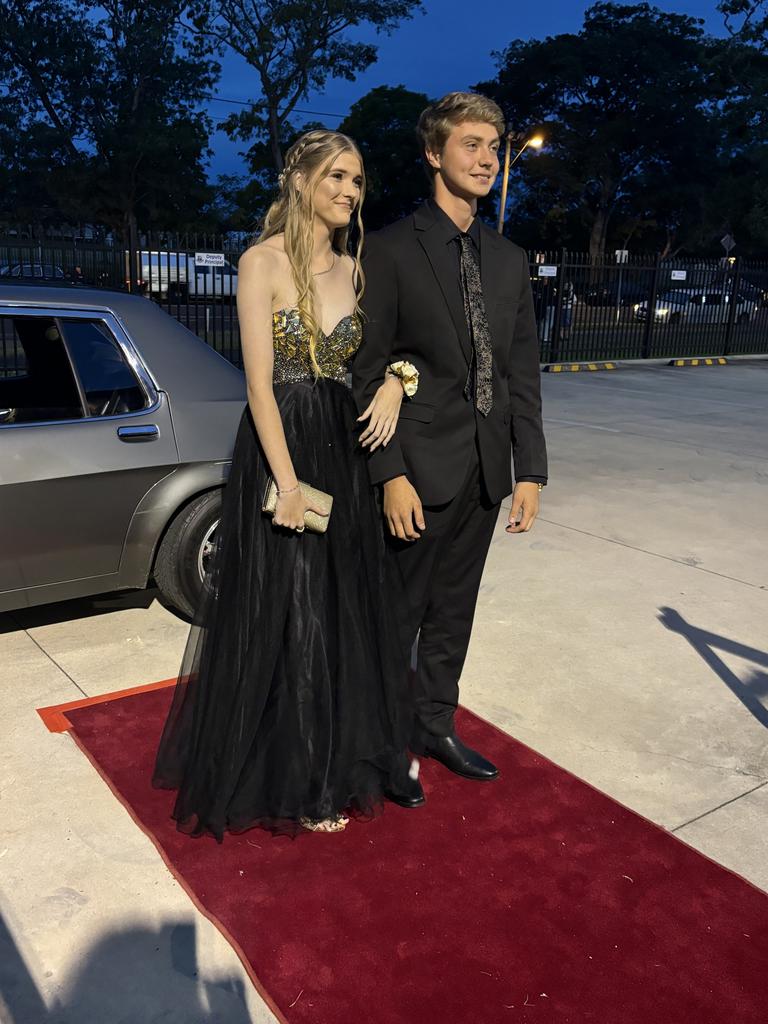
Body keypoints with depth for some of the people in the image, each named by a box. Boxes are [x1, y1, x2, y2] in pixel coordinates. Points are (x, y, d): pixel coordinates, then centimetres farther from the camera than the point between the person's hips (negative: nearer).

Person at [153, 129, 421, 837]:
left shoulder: (353, 269, 10)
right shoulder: (263, 262, -7)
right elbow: (259, 382, -13)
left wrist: (395, 379, -6)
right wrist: (288, 481, -19)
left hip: (344, 452, 6)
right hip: (279, 451, -6)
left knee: (347, 608, 13)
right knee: (284, 613, 3)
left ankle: (344, 753, 32)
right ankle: (292, 780, 20)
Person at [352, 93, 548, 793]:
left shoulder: (510, 261, 11)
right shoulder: (390, 250, -6)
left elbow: (523, 373, 10)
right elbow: (368, 371, -10)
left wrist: (531, 470, 4)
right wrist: (391, 474, -16)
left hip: (485, 468, 6)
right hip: (421, 468, -5)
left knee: (454, 610, 17)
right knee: (396, 614, 7)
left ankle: (435, 723, 35)